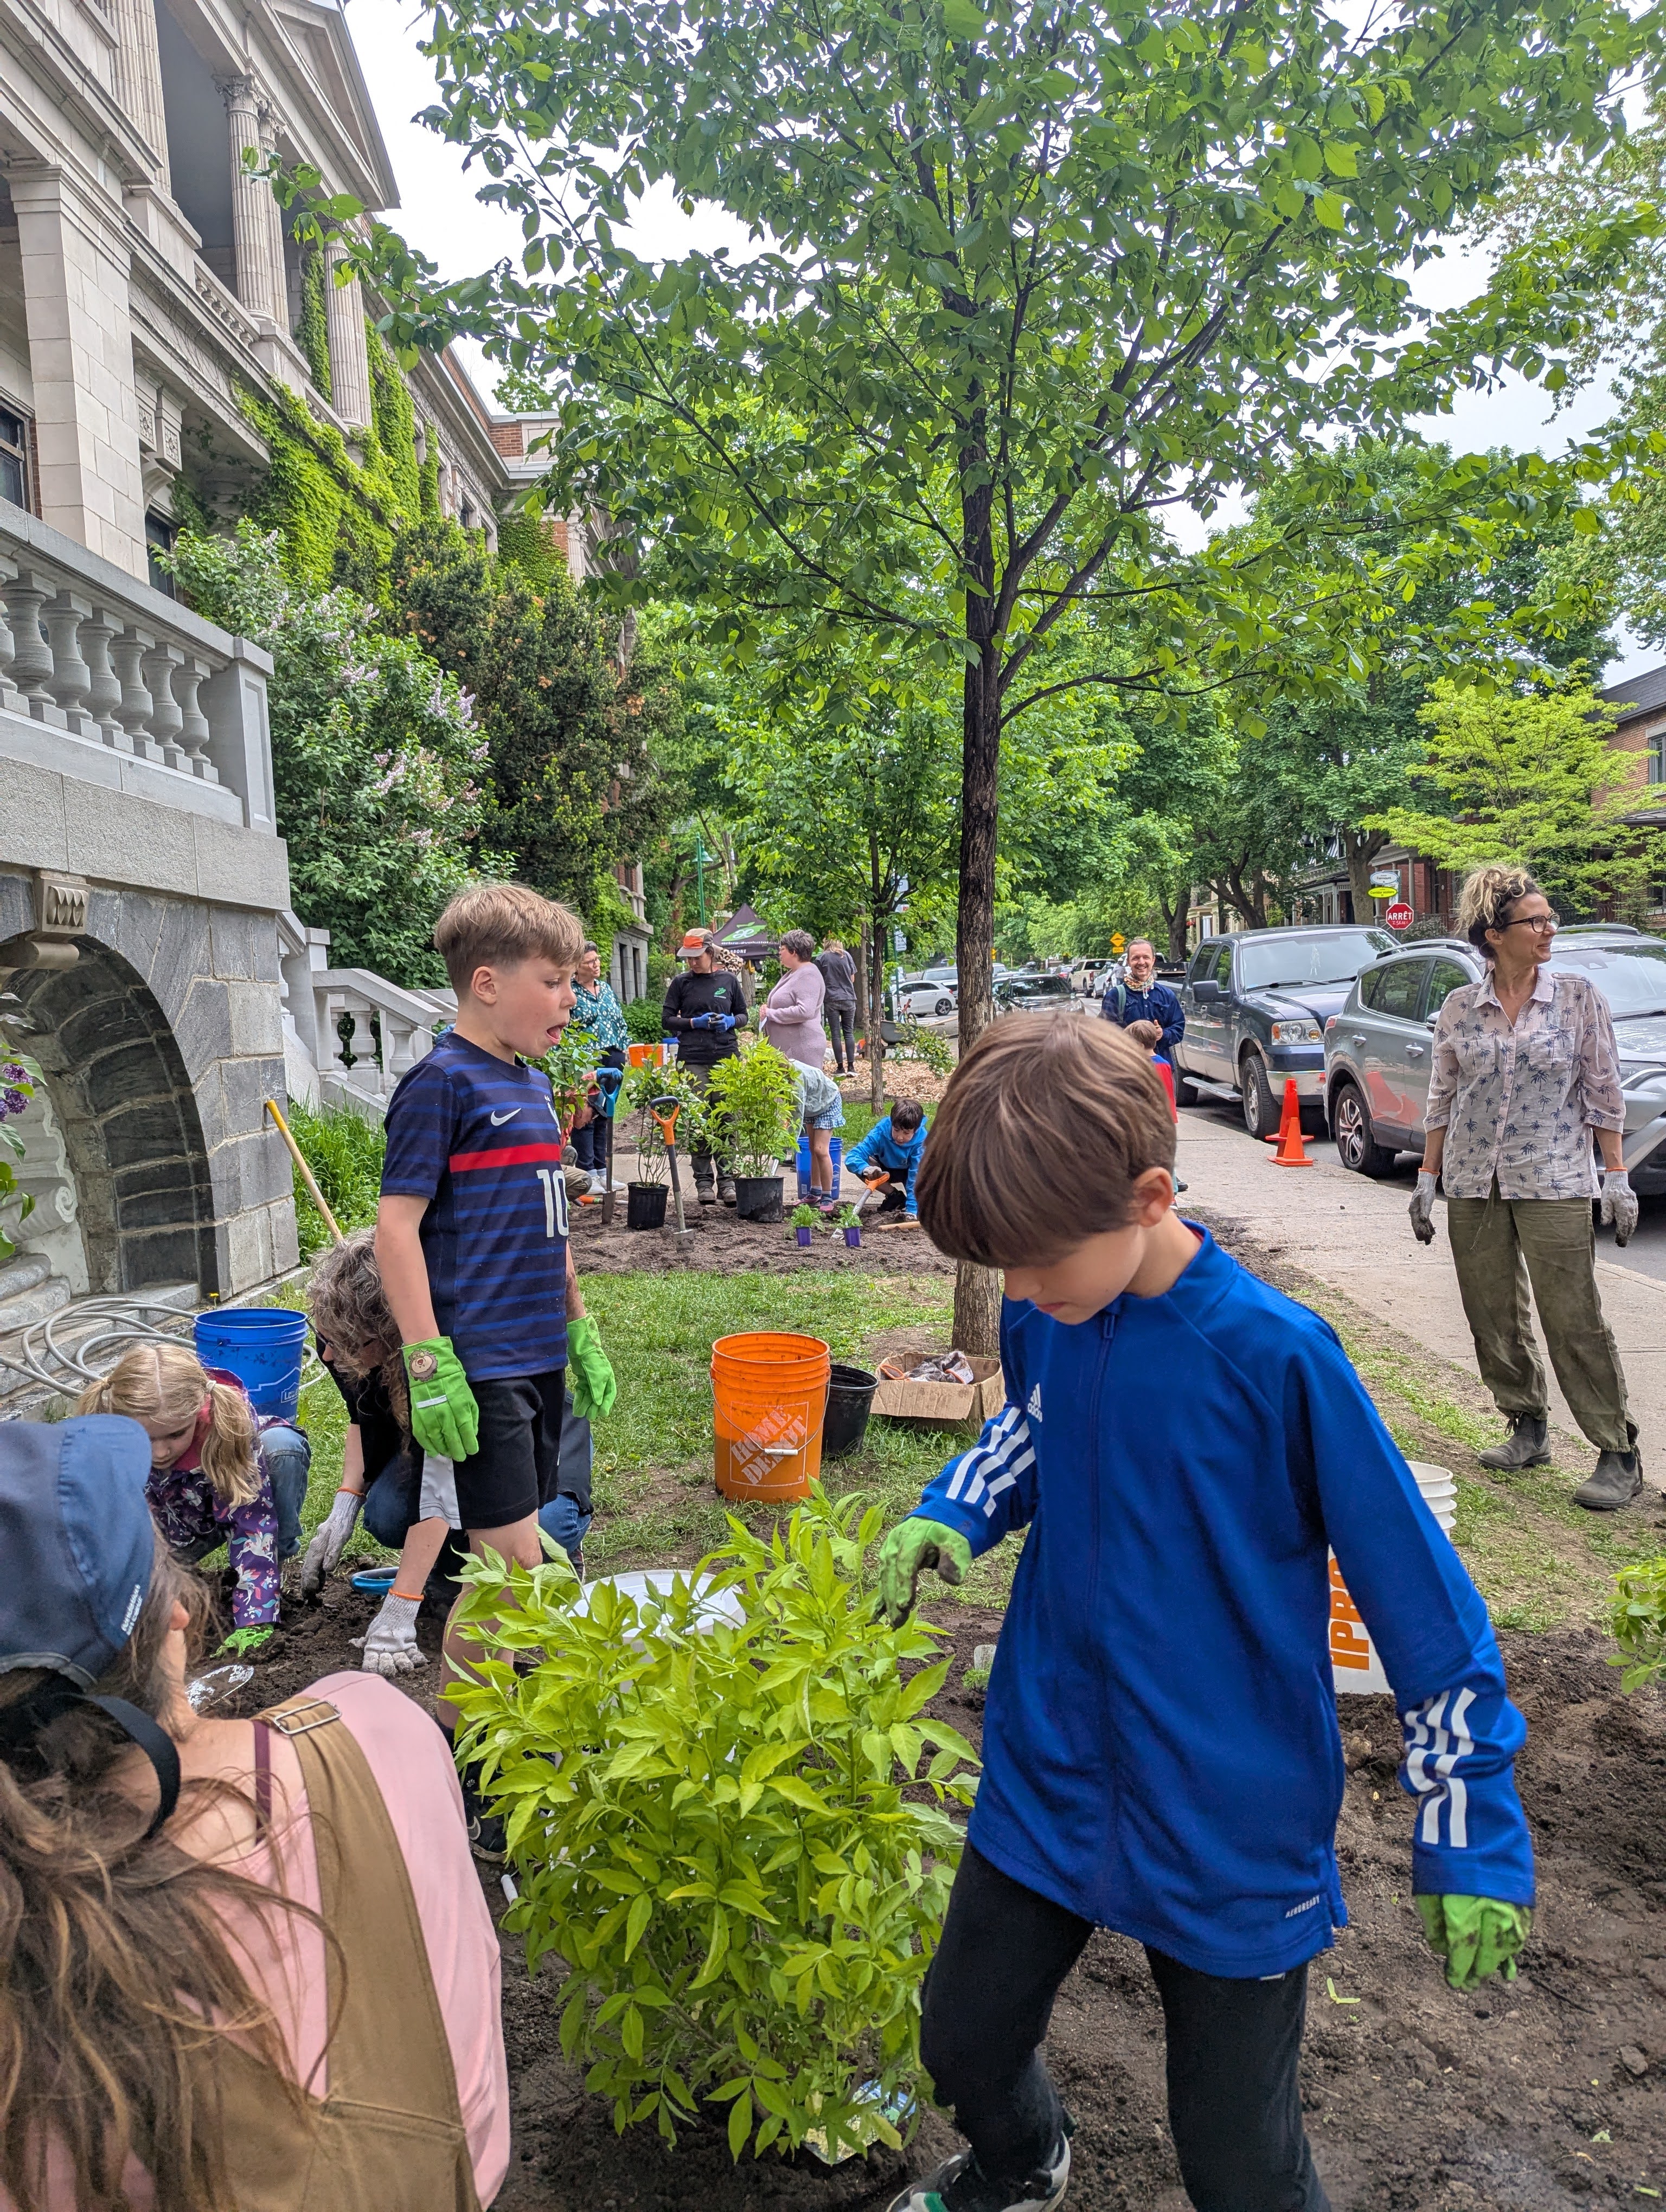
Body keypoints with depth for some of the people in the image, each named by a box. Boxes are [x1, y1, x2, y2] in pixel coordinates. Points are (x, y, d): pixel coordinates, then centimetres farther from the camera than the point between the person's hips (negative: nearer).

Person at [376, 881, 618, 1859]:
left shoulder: (533, 1085, 12)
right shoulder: (441, 1083, -13)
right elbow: (396, 1226, -15)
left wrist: (581, 1332, 20)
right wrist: (430, 1365, -19)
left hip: (538, 1361, 8)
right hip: (479, 1367, -8)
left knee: (506, 1563, 17)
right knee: (512, 1564, -4)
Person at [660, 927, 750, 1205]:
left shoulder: (729, 980, 9)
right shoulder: (681, 983, 6)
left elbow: (744, 1016, 16)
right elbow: (667, 1020, 7)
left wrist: (730, 1021, -6)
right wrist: (695, 1023, -8)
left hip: (727, 1057, 1)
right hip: (693, 1060, -1)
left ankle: (727, 1180, 5)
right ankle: (703, 1182, 6)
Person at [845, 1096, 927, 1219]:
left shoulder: (922, 1141, -33)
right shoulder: (881, 1132, -32)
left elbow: (916, 1176, -35)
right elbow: (852, 1157, -36)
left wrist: (912, 1209, -42)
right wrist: (865, 1168, -59)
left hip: (909, 1171, -2)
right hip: (886, 1170, 2)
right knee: (860, 1164, -29)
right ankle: (895, 1197, -10)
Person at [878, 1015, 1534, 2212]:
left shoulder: (1275, 1357, -26)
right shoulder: (1042, 1316, -10)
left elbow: (1424, 1599, -17)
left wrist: (1474, 1838, -11)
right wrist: (956, 1508, -6)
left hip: (1234, 1832, -5)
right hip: (1046, 1786, 5)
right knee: (964, 2044, 22)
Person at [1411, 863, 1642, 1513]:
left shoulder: (1579, 996, 0)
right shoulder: (1459, 1008, 4)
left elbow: (1604, 1093, 2)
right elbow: (1441, 1099, 9)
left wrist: (1616, 1177, -3)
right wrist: (1427, 1179, 7)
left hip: (1553, 1182, -3)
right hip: (1473, 1184, 3)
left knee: (1574, 1322, -5)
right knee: (1493, 1317, 9)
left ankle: (1618, 1454, 5)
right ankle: (1529, 1428, 25)